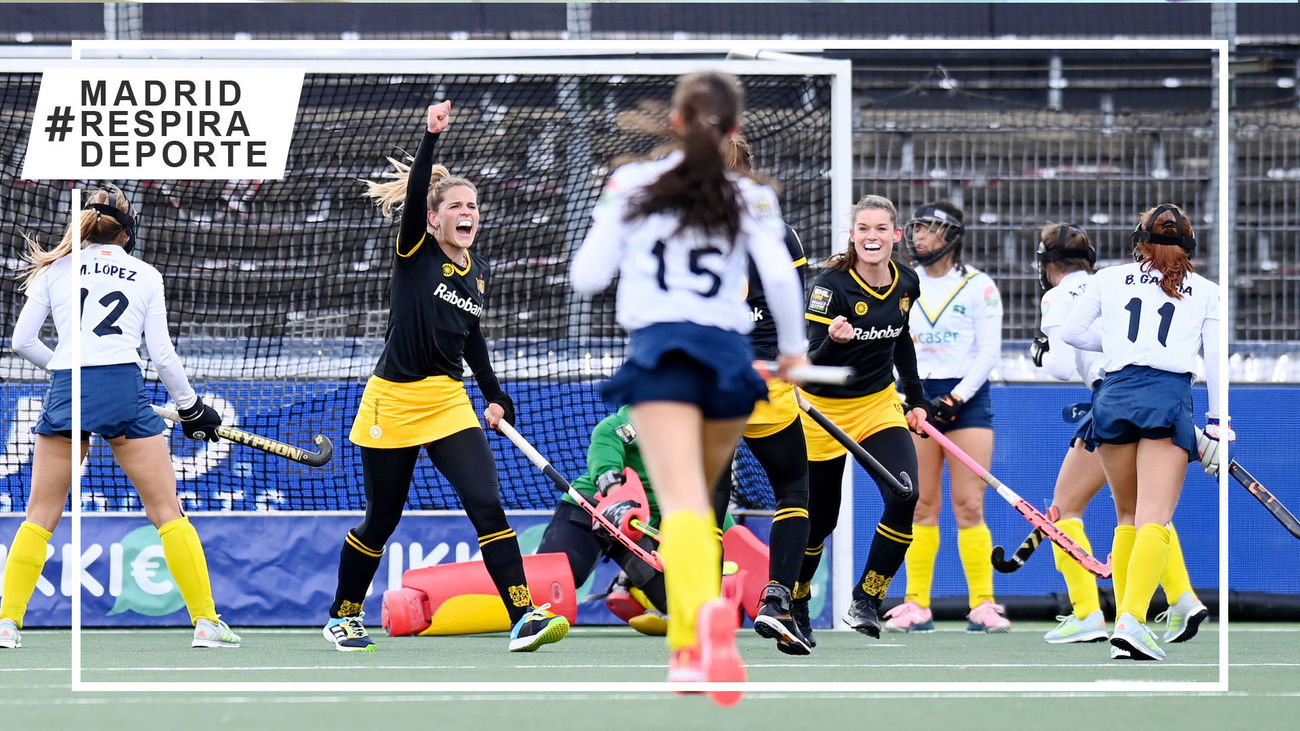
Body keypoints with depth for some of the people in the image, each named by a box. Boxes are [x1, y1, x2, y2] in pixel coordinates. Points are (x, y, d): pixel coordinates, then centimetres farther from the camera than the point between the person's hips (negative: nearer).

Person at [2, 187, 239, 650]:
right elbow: (162, 353, 7)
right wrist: (191, 406, 18)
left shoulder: (55, 270, 12)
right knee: (167, 512, 4)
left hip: (65, 392, 1)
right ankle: (206, 621, 1)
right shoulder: (146, 276, 10)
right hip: (125, 393, -1)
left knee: (40, 516, 10)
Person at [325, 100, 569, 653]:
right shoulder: (416, 251, -6)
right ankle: (342, 616, 27)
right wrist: (431, 138, -37)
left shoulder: (477, 272, 10)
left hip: (449, 403, 4)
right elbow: (414, 195, -23)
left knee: (487, 506, -13)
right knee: (381, 521, 6)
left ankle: (524, 618, -18)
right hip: (393, 401, -4)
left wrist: (495, 396, 16)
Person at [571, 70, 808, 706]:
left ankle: (706, 612, -47)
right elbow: (780, 275, -5)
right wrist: (792, 348, 10)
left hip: (659, 350, -2)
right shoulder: (751, 197, 8)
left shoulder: (632, 185, 7)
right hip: (729, 354, 2)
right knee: (697, 502, 21)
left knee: (682, 503, -18)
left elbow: (587, 276, 8)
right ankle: (690, 649, 20)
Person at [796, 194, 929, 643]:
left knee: (905, 497, -19)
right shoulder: (831, 286, -21)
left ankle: (866, 601, -6)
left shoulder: (906, 284, -4)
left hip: (879, 404, 4)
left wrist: (916, 399, 15)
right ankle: (794, 604, 29)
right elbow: (813, 364, -24)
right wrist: (833, 341, -44)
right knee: (819, 518, 4)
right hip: (825, 410, -4)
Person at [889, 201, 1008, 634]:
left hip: (967, 398, -3)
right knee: (921, 504, -1)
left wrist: (957, 396, -13)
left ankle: (983, 605, -5)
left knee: (969, 505, -8)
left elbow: (989, 351, -4)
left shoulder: (978, 286, 0)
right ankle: (916, 606, 1)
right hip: (917, 397, 3)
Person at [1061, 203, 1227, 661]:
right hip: (1170, 397, -2)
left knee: (1129, 517, 17)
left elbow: (1071, 332, 17)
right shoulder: (1206, 292, 12)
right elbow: (1216, 365, 9)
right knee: (1153, 520, -11)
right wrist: (1217, 431, 11)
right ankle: (1131, 620, -30)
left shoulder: (1109, 279, 14)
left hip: (1115, 395, 2)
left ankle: (1124, 621, 13)